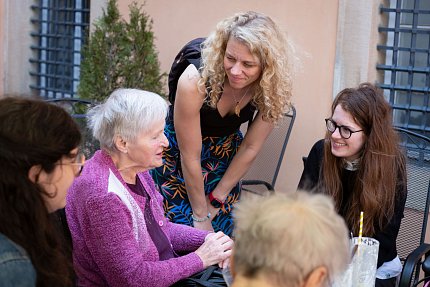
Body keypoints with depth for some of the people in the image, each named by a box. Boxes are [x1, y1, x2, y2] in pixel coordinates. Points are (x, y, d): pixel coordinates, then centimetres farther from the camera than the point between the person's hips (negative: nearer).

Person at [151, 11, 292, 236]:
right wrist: (201, 215, -16)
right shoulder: (194, 81, -34)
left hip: (226, 161, 3)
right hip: (178, 155, -3)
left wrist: (217, 198, -4)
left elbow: (250, 148, -10)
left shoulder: (272, 89, -23)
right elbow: (190, 157, -25)